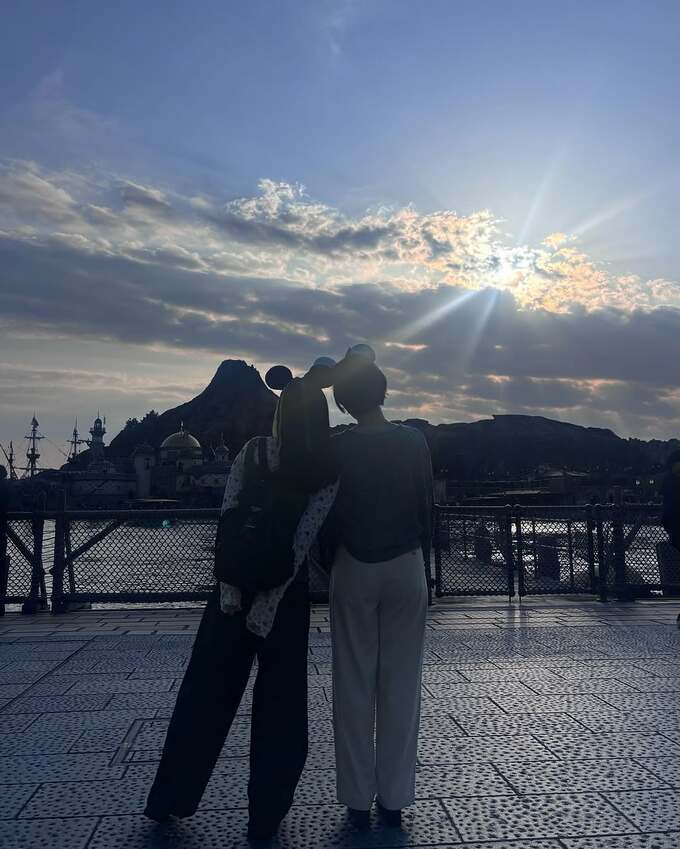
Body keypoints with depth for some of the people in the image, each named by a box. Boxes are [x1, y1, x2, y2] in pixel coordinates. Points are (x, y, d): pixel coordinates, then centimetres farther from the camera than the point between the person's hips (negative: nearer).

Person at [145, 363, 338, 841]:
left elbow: (228, 520, -11)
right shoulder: (329, 472, -10)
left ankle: (168, 801, 29)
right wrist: (267, 605, -13)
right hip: (286, 592, -1)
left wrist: (230, 591, -8)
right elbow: (303, 542, -15)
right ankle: (265, 819, 21)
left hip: (237, 584, 1)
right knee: (279, 704, 12)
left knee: (206, 691, 14)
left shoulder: (253, 452, -8)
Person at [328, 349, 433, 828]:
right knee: (401, 685, 8)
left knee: (355, 686, 8)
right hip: (406, 566, 1)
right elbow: (426, 510, 1)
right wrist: (425, 568, 12)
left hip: (355, 568, -1)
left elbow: (328, 513, -1)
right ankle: (394, 799, 16)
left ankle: (359, 800, 15)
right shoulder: (414, 442, -3)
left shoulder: (338, 448, -6)